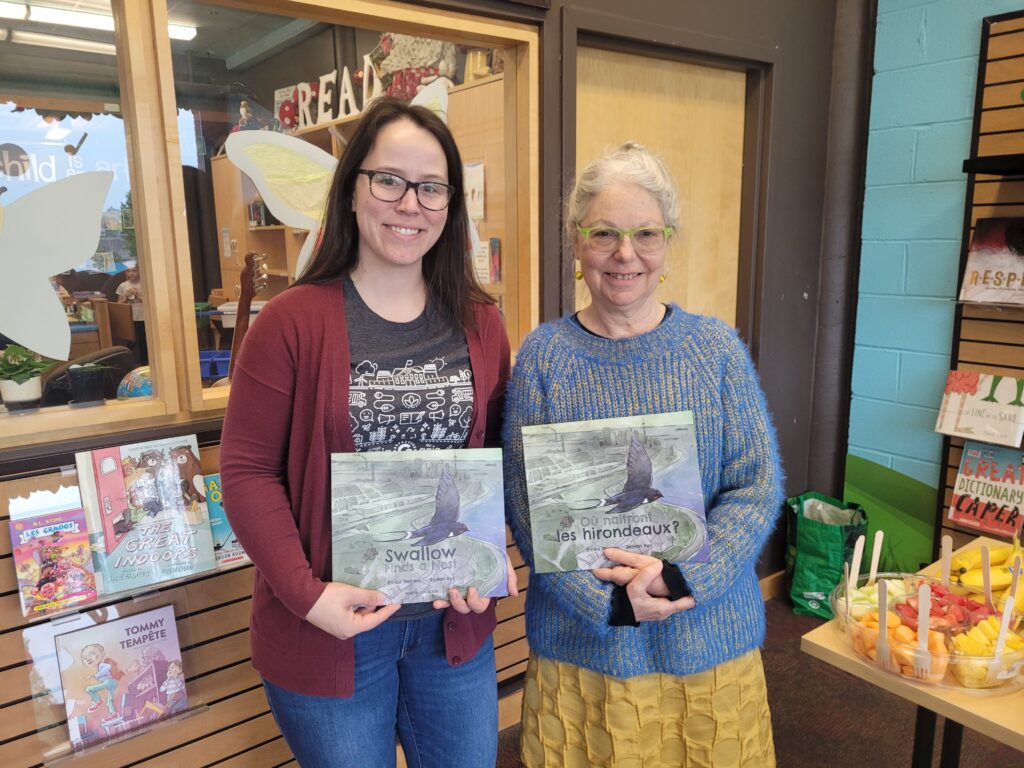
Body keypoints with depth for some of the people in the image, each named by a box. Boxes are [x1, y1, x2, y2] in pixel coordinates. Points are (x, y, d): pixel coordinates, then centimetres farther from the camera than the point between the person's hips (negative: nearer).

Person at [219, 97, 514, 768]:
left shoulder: (480, 323, 1)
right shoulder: (292, 322, -12)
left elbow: (497, 453, 8)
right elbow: (247, 470, -9)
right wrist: (308, 594, -17)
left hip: (455, 621, 4)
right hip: (331, 628, -3)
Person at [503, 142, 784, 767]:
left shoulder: (718, 347, -2)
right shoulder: (543, 355, -6)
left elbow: (758, 485, -4)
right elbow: (525, 502, -8)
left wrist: (684, 577, -17)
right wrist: (608, 601, -17)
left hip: (711, 640, 1)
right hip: (581, 642, -1)